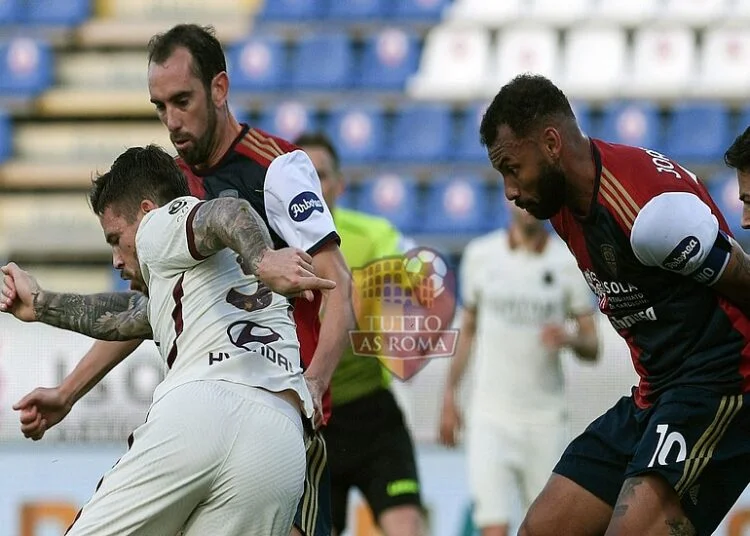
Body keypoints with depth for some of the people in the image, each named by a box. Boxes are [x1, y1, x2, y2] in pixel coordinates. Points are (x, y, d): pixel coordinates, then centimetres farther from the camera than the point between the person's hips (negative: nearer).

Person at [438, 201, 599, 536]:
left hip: (545, 420, 0)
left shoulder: (570, 262, 0)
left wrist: (570, 339, -20)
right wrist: (450, 396, 12)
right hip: (491, 417, 0)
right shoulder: (480, 255, 4)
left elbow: (592, 348, 2)